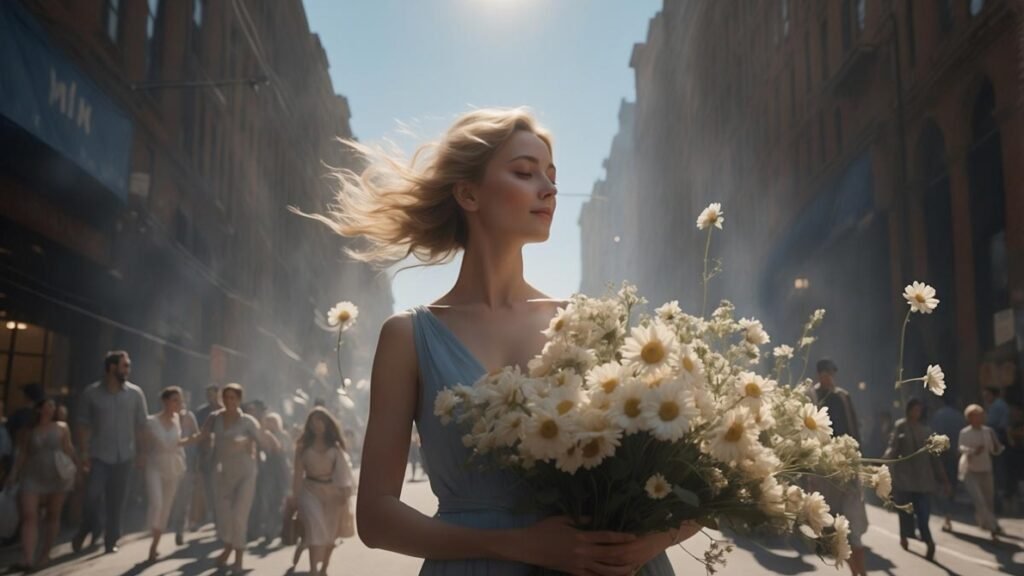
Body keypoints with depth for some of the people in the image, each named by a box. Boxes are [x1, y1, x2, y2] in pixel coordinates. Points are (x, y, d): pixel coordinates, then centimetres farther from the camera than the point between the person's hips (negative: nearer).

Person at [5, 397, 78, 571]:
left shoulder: (62, 428, 7)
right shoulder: (28, 430, 5)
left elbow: (68, 449, 9)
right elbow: (22, 454, 4)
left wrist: (79, 466, 5)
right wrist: (13, 474, -5)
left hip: (57, 476, 1)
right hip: (32, 477, -1)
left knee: (53, 516, 5)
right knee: (29, 516, -13)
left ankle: (45, 555, 17)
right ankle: (27, 560, -19)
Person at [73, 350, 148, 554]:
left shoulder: (135, 393, 0)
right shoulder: (91, 393, -4)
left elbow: (141, 426, 3)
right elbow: (84, 425, -2)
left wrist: (141, 453, -1)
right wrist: (84, 453, -8)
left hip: (124, 456, 2)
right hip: (99, 455, -1)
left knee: (116, 501, 6)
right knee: (92, 496, -8)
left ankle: (111, 540, 18)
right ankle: (88, 530, 20)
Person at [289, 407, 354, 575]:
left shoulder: (335, 445, 5)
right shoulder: (304, 445, 4)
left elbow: (343, 468, 1)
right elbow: (298, 472, 4)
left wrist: (345, 491, -9)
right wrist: (295, 495, 2)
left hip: (332, 490, 2)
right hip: (311, 490, -2)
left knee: (330, 531, 8)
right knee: (315, 527, -18)